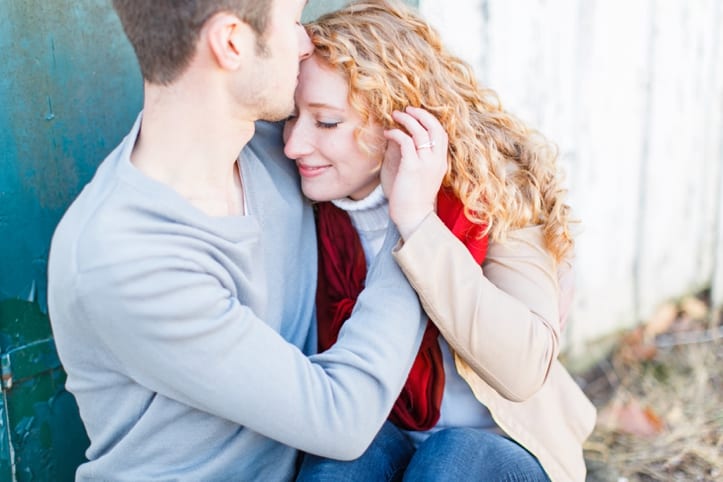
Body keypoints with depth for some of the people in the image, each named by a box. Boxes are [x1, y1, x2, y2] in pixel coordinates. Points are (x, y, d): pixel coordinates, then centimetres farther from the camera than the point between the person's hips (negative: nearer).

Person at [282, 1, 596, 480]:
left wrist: (418, 223, -35)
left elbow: (525, 369, -31)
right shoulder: (314, 201, -9)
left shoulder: (493, 190, -19)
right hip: (377, 430, 3)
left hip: (501, 440, -2)